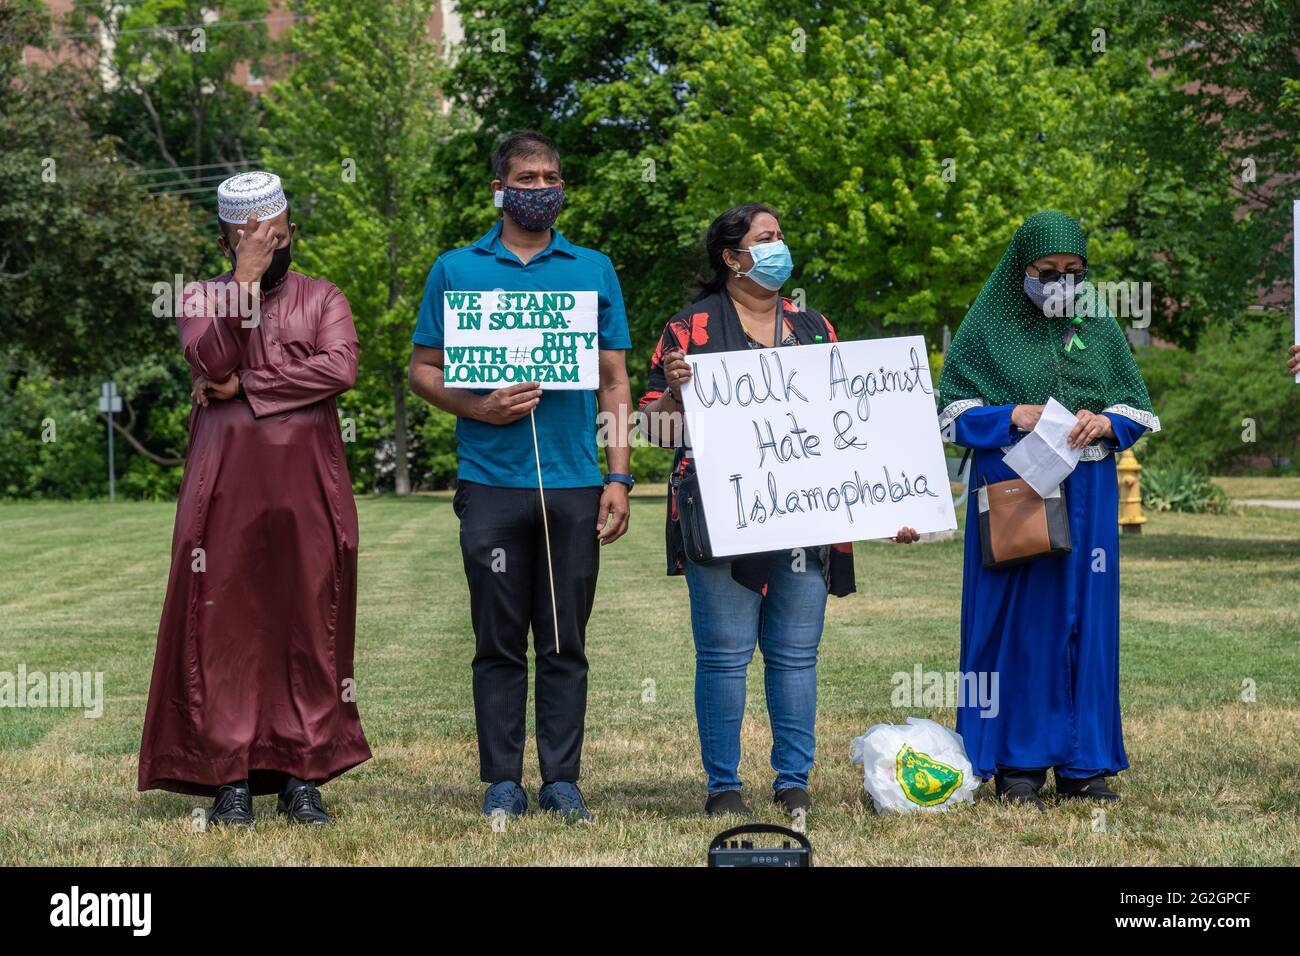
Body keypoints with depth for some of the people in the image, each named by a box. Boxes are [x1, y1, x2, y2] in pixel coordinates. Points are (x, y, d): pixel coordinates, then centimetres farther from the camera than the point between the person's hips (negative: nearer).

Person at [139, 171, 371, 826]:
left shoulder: (321, 299, 11)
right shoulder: (202, 299, 11)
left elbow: (340, 369, -8)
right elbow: (211, 361, -10)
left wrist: (247, 388, -8)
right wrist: (245, 283, -12)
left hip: (308, 489, 1)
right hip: (226, 487, 0)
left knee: (310, 627, 0)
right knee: (222, 626, -4)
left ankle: (301, 777, 5)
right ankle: (228, 777, 1)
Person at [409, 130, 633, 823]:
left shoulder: (594, 270, 11)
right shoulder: (457, 270, 8)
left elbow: (614, 382, 11)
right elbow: (423, 370, 8)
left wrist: (619, 478, 3)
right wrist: (477, 408, -11)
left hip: (575, 483, 1)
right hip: (491, 480, -1)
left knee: (565, 643, 3)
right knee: (499, 643, 2)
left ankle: (562, 780, 9)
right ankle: (502, 780, 8)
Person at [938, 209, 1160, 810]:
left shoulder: (1099, 327, 10)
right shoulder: (987, 327, 1)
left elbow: (1140, 411, 13)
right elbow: (952, 412, 0)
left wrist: (1106, 423, -9)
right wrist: (1013, 416, -16)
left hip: (1087, 496, 3)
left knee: (1086, 619, 4)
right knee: (1018, 621, -3)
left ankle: (1082, 764, 12)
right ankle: (1018, 766, 4)